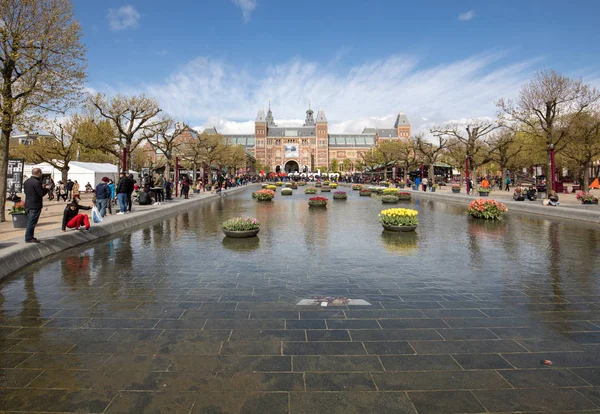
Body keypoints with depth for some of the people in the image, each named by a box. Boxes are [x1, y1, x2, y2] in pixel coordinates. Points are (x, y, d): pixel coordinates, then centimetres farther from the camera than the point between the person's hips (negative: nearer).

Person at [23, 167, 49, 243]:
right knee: (32, 222, -3)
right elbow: (42, 193, -19)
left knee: (30, 222, 16)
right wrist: (47, 188, -1)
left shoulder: (26, 181, 11)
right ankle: (29, 238, 2)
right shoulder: (37, 182, -18)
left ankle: (29, 237, 22)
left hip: (28, 205, 9)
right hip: (35, 206, -9)